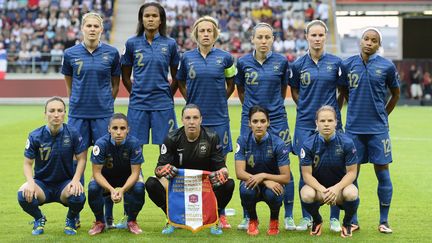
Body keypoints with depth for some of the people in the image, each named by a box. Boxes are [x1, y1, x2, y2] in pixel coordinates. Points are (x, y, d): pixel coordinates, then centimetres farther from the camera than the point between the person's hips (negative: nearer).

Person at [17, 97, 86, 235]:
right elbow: (28, 164, -4)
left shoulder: (73, 134, -9)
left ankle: (71, 219, 6)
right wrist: (30, 182, -24)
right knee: (24, 195, -32)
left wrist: (76, 180, -20)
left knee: (78, 196, -34)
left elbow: (81, 159, -3)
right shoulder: (35, 136, -8)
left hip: (65, 183, 0)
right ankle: (39, 219, 6)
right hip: (42, 183, 0)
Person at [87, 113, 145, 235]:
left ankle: (132, 221, -2)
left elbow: (135, 172, -23)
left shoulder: (134, 143, -25)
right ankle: (100, 222, -2)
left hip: (128, 178, 0)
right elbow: (97, 172, -23)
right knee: (93, 188, -31)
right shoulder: (101, 143, -26)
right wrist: (111, 190, -40)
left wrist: (122, 190, -41)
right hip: (105, 179, 0)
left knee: (139, 189, -31)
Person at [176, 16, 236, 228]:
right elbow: (181, 82, 19)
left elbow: (231, 84, 14)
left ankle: (221, 214, 9)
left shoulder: (225, 57, 1)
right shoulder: (187, 57, 4)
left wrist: (221, 100, 5)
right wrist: (190, 100, 7)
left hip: (218, 119, -1)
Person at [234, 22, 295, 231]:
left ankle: (288, 217, 7)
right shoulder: (243, 62, 1)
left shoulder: (281, 61, 0)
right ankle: (247, 217, 14)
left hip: (277, 119, -1)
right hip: (249, 119, 1)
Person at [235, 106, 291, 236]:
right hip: (251, 182, 1)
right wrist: (266, 182, -30)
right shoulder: (243, 141, -11)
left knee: (272, 195, -35)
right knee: (246, 191, -34)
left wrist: (263, 176, -31)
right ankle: (252, 220, 0)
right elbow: (239, 173, -17)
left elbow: (286, 178, -15)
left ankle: (274, 220, 2)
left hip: (273, 183, -1)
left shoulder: (278, 144, -15)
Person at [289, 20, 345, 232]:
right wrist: (307, 107, 7)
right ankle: (306, 217, 13)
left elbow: (343, 92, 10)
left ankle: (334, 218, 9)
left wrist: (334, 111, 5)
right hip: (305, 123, 1)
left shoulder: (336, 62, 1)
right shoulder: (298, 64, 3)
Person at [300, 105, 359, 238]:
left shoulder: (347, 142, -13)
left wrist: (336, 188, -28)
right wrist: (322, 190, -29)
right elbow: (307, 174, -11)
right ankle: (317, 221, 4)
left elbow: (351, 172, -10)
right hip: (317, 186, 0)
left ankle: (347, 224, 2)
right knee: (306, 194, -34)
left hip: (340, 186, 0)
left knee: (352, 193, -34)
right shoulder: (308, 144, -13)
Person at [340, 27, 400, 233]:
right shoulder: (347, 65, 2)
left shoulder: (387, 66, -1)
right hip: (354, 128, 1)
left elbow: (395, 94, 12)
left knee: (383, 172, 1)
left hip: (378, 129, -1)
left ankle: (384, 221, 10)